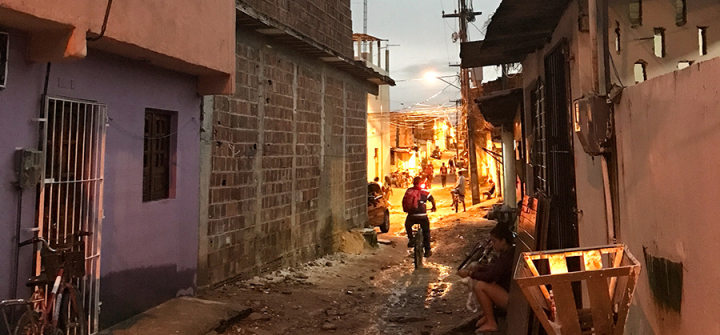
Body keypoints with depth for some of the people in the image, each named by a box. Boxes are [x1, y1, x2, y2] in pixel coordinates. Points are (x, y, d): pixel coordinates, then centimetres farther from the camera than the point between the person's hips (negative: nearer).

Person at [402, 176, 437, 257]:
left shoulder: (408, 191, 3)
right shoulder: (424, 192, -2)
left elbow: (404, 201, 9)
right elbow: (432, 199, 12)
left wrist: (406, 209, 28)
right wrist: (434, 207, 33)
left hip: (411, 216, 2)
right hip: (422, 216, -1)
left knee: (408, 226, 33)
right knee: (426, 232, 16)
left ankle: (411, 239, 19)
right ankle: (427, 251, 18)